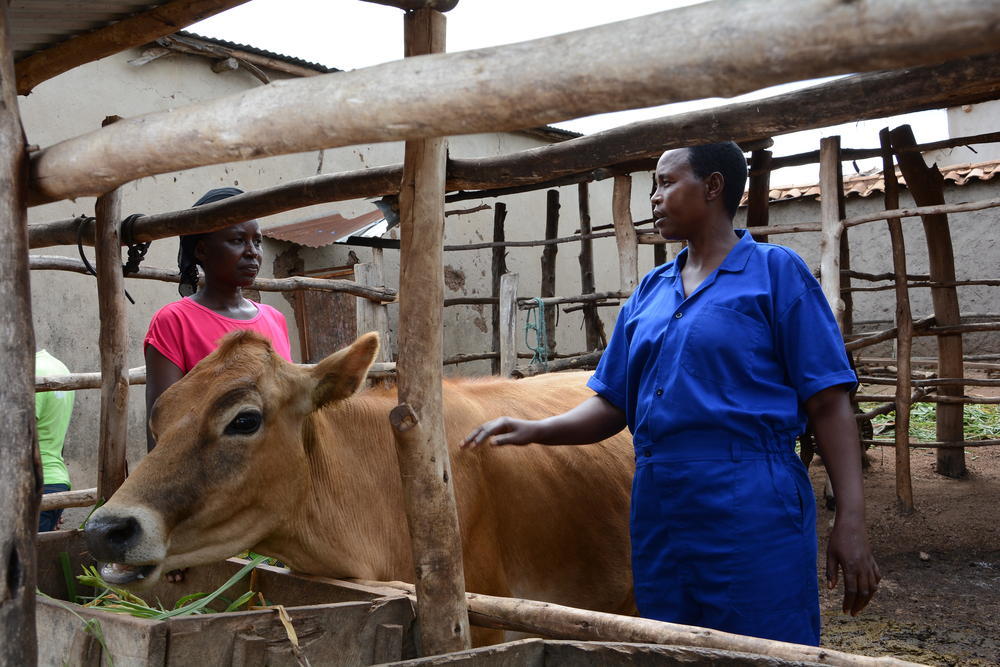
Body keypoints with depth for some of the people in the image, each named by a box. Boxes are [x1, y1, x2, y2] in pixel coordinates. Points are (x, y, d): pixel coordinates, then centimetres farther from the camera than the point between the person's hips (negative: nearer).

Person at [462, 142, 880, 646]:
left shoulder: (775, 271, -2)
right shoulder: (649, 292, 14)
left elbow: (828, 404, -7)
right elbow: (613, 404, 14)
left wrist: (850, 522, -14)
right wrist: (536, 430, -4)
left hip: (753, 511, -6)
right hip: (659, 510, 6)